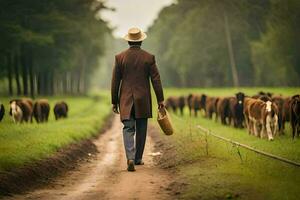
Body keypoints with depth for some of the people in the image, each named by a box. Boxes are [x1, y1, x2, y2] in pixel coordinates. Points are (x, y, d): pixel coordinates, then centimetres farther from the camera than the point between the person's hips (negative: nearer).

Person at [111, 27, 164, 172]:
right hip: (143, 100, 0)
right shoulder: (149, 57, -3)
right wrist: (160, 100, 3)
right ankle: (138, 158, 22)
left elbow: (115, 81, 0)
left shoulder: (120, 57, -2)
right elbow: (156, 79, -3)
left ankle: (130, 158, -21)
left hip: (126, 100, 0)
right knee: (141, 129, 14)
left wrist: (114, 102, 7)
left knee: (128, 129, -2)